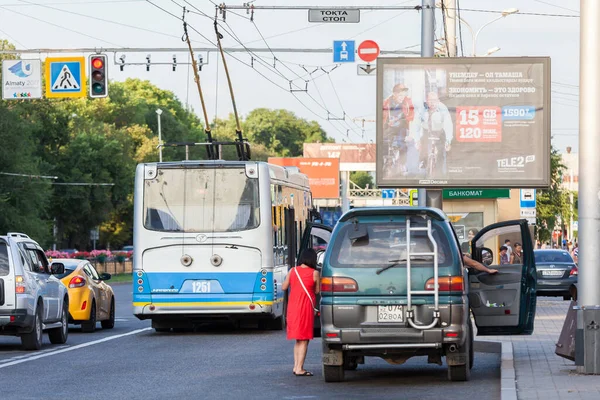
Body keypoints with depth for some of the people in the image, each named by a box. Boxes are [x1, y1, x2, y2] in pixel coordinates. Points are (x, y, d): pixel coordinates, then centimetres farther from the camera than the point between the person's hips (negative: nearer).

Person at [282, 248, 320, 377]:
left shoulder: (292, 271, 1)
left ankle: (296, 366, 17)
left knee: (298, 339, 18)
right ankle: (299, 368, -5)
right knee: (304, 339, -1)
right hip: (306, 307, -5)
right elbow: (317, 290, -1)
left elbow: (284, 287, 8)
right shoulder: (314, 273, -9)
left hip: (292, 307, 5)